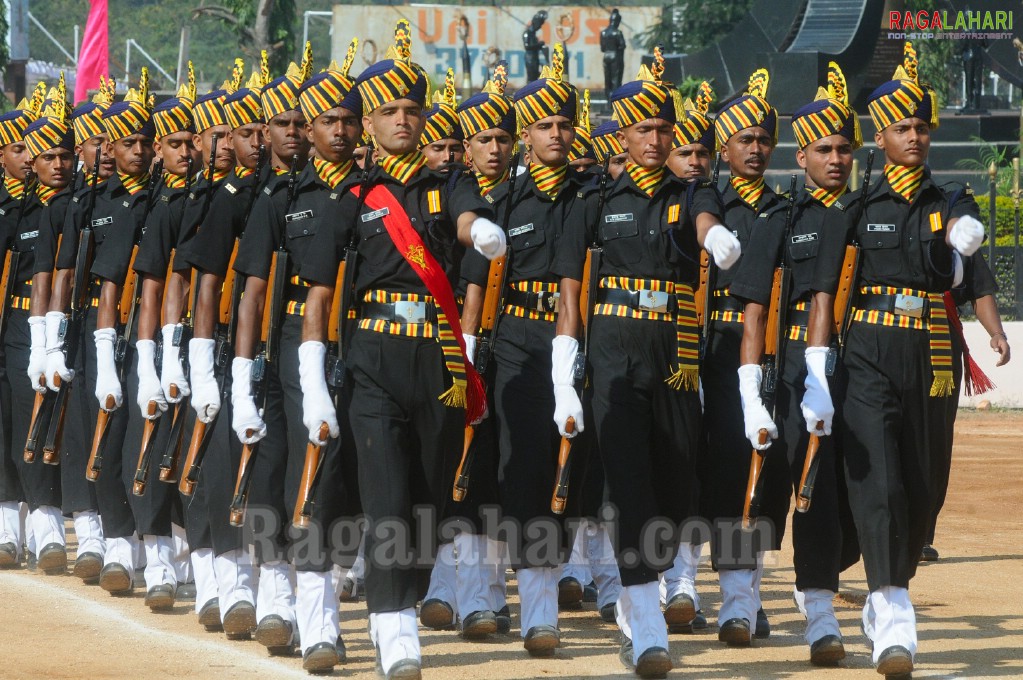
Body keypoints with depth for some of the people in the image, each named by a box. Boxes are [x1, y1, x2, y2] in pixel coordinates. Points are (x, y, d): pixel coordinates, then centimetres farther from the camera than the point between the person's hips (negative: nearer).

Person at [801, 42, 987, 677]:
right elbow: (824, 293, -1)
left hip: (931, 362, 3)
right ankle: (896, 627, -18)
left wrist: (961, 234, -39)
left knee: (922, 493, 8)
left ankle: (886, 602, 29)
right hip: (868, 361, -3)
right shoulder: (857, 209, 5)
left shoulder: (951, 203, 11)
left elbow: (966, 232, -13)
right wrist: (817, 380, -10)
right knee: (879, 487, -14)